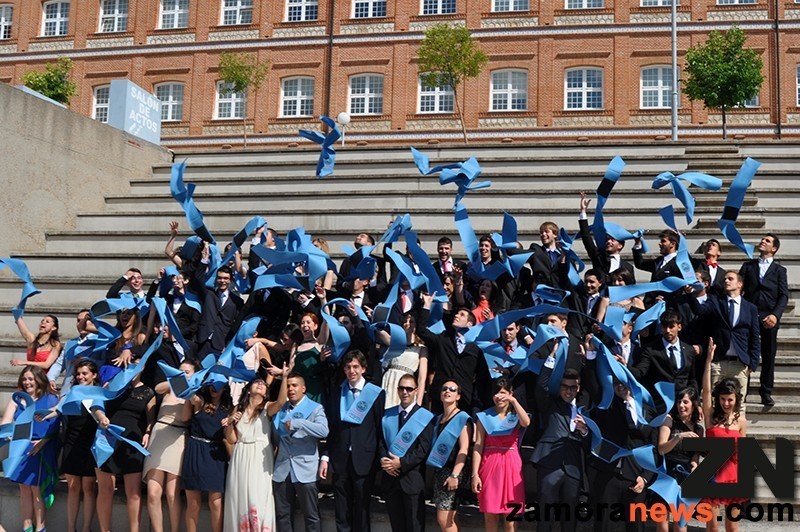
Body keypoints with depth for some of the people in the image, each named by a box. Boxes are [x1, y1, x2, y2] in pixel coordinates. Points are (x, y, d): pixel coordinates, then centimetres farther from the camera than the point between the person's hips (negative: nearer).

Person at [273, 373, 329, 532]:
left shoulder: (315, 408, 0)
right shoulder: (280, 409, 16)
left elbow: (323, 430, -18)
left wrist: (296, 423, -21)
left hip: (305, 469, -4)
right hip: (282, 468, 5)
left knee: (311, 515, -1)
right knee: (282, 514, 9)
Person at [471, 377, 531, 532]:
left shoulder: (516, 416, 7)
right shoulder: (484, 416, 7)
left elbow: (526, 422, -19)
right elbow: (478, 446, 1)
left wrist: (514, 401, -19)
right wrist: (475, 474, -6)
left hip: (511, 465, 0)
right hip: (489, 465, 0)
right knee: (490, 515, 2)